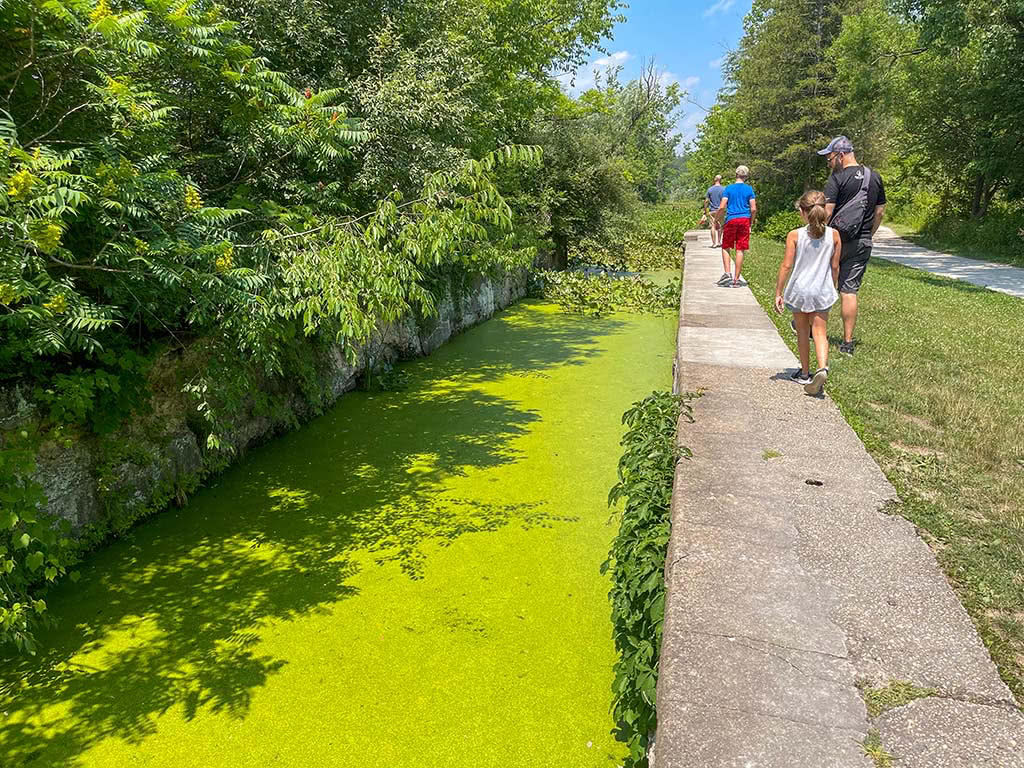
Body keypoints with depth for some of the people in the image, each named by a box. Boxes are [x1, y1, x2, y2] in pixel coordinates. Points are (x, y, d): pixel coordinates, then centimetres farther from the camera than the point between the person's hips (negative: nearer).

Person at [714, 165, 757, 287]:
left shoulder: (729, 188, 1)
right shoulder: (749, 189, 4)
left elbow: (722, 207, -7)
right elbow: (753, 209, 0)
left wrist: (717, 221, 5)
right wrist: (751, 223, 13)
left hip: (731, 220, -1)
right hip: (745, 220, 1)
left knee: (725, 248, 11)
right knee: (740, 250, 2)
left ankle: (727, 273, -7)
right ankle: (736, 279, 4)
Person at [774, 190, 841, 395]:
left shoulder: (795, 236, -10)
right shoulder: (834, 235, -2)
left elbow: (786, 266, -10)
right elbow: (835, 266, 4)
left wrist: (778, 292, -4)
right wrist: (834, 287, 19)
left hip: (799, 290, -1)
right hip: (822, 291, 1)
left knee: (802, 331, 15)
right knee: (820, 332, 4)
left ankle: (805, 373, 25)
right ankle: (822, 368, -21)